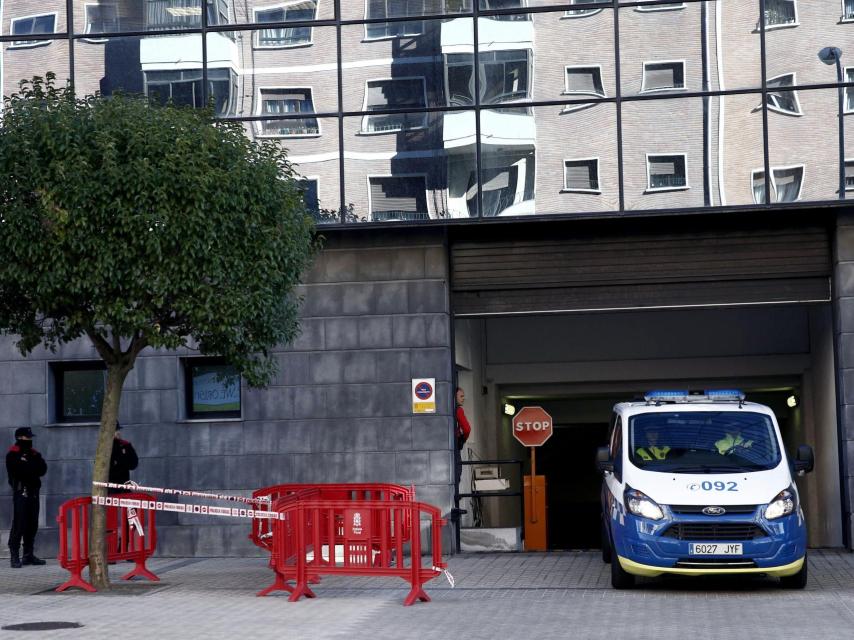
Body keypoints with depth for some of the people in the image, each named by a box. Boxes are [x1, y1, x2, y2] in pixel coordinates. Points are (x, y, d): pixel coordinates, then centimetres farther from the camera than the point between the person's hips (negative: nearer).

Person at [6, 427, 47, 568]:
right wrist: (34, 467, -6)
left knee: (32, 525, 9)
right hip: (21, 492, -7)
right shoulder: (12, 455, -4)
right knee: (19, 525, -10)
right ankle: (15, 556, -10)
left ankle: (28, 555, 16)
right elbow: (19, 470, -19)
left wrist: (28, 466, -8)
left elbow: (43, 469, 4)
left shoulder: (33, 453, 16)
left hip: (33, 492, 7)